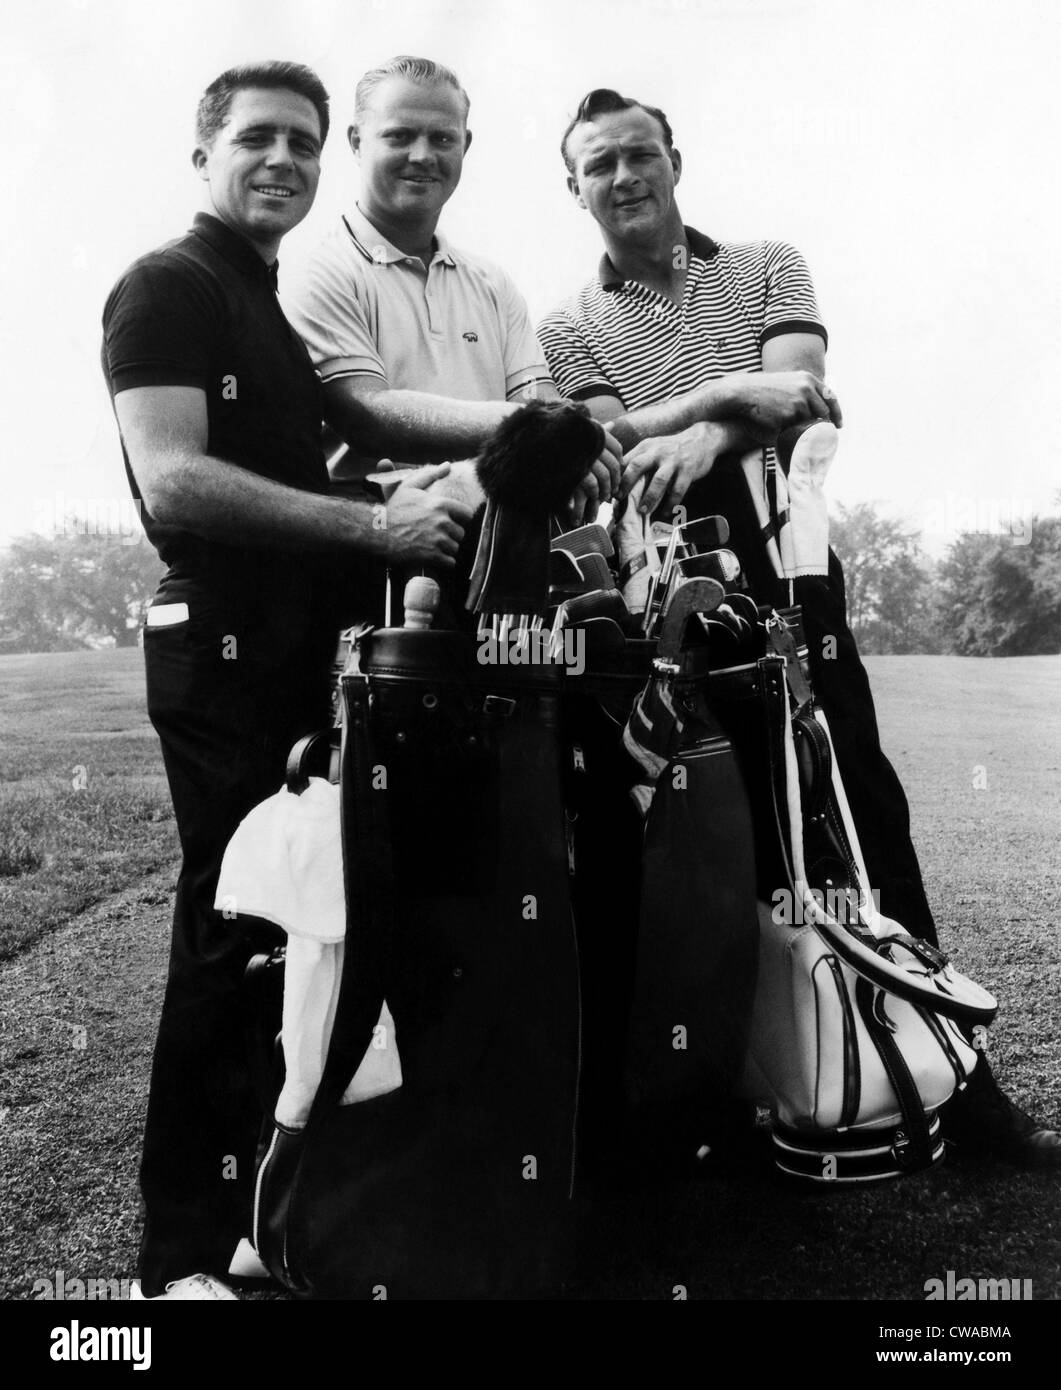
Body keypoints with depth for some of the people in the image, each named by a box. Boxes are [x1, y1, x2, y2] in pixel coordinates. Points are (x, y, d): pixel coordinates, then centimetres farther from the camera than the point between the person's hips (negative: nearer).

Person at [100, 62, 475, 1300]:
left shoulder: (285, 312, 23)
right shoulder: (167, 287, -5)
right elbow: (171, 482, -20)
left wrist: (395, 499, 10)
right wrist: (372, 523, -23)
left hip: (310, 644, 9)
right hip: (225, 652, -9)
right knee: (233, 932, -7)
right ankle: (187, 1249, 7)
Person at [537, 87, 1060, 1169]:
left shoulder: (767, 267, 16)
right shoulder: (567, 329, 15)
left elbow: (801, 390, -3)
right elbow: (609, 440, -3)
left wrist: (702, 436, -23)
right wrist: (733, 392, -17)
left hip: (784, 563, 0)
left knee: (863, 807, -4)